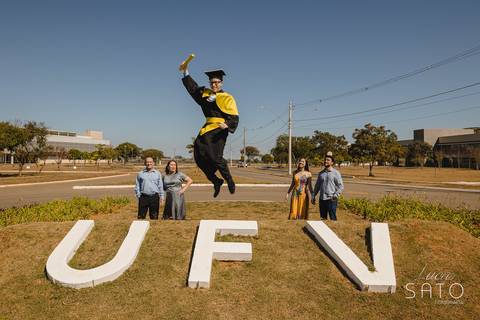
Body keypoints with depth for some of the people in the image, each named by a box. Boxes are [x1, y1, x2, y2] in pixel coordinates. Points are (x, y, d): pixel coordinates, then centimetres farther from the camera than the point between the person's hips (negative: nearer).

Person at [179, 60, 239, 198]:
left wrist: (227, 124, -27)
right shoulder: (206, 94, 17)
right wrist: (185, 72, 25)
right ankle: (216, 181, 7)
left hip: (219, 130, -6)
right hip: (207, 128, 6)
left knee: (215, 156, -16)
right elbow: (193, 87, 28)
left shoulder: (227, 98, -2)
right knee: (199, 155, -5)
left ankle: (229, 180, 3)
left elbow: (234, 117, -7)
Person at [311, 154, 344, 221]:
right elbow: (317, 186, 19)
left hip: (331, 200, -5)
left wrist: (335, 195, -17)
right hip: (322, 199, 5)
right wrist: (313, 196, 14)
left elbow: (341, 186, -5)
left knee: (333, 218, -3)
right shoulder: (321, 173, 13)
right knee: (322, 219, 11)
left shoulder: (336, 173, -2)